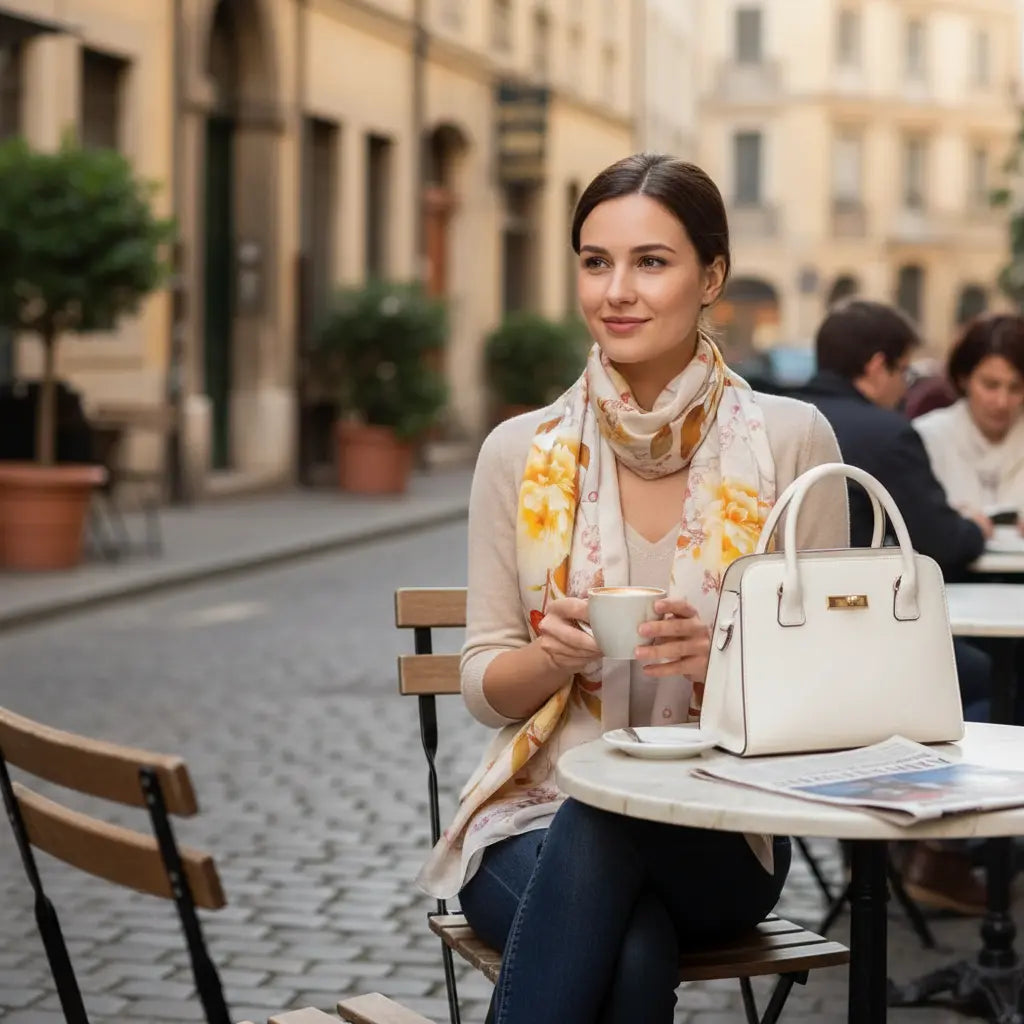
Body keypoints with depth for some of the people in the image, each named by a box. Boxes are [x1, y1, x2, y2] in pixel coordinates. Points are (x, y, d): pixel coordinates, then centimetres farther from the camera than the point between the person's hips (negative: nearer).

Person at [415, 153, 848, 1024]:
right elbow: (483, 687, 5)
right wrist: (555, 652, -18)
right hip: (536, 818, 0)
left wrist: (718, 656, -21)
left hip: (720, 834, 0)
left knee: (607, 829, -36)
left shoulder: (791, 441, -2)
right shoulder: (522, 453, 2)